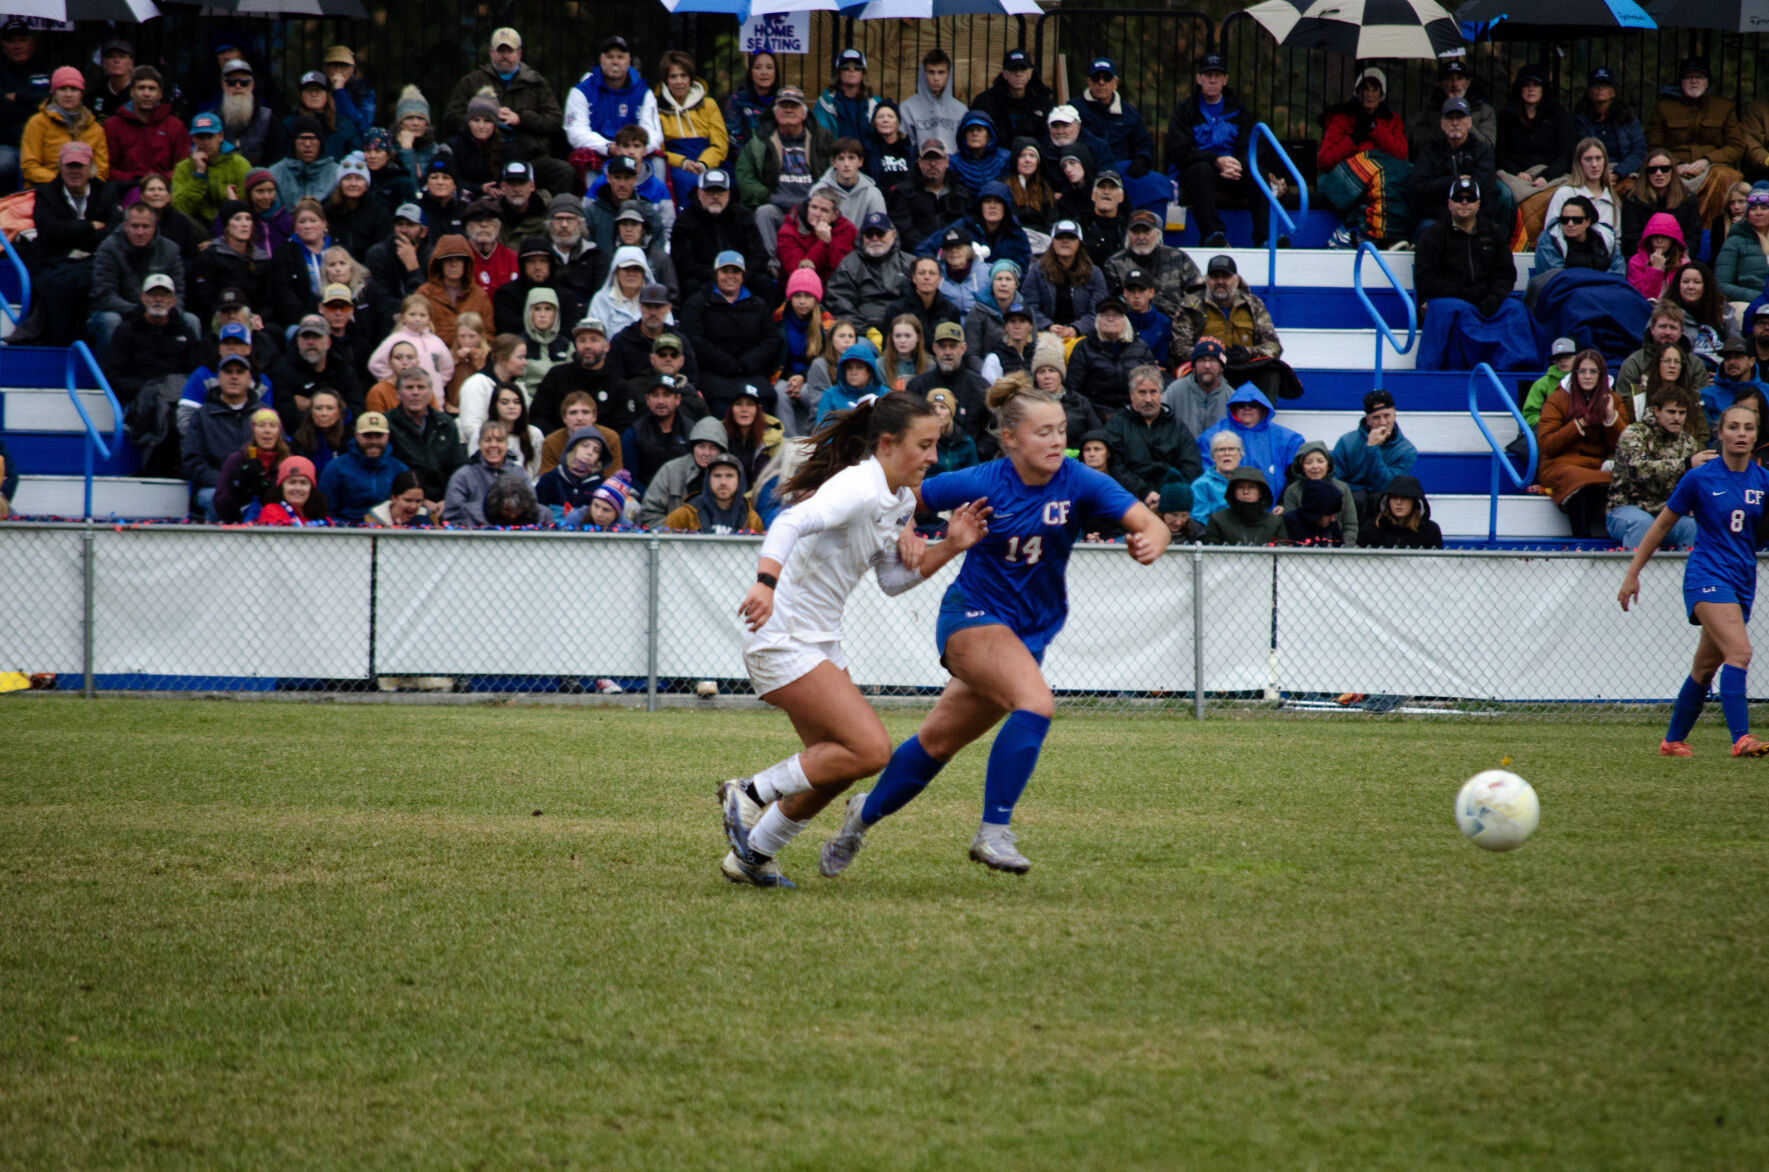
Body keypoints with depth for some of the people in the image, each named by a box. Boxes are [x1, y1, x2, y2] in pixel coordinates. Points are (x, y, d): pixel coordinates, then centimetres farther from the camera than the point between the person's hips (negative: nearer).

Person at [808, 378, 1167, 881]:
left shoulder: (1079, 482, -10)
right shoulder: (982, 483, -15)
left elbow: (1151, 524, -18)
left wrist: (1150, 543, -40)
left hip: (1031, 630, 4)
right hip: (972, 616, -4)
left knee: (939, 741, 13)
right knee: (1036, 703, -30)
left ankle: (866, 812, 36)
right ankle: (993, 832, -24)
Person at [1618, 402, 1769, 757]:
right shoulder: (1700, 479, -5)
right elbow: (1662, 525, 4)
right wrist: (1633, 573, 5)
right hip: (1707, 577, -5)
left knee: (1705, 667, 10)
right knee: (1739, 651, -24)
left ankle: (1673, 741, 23)